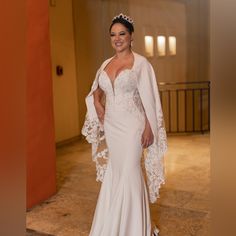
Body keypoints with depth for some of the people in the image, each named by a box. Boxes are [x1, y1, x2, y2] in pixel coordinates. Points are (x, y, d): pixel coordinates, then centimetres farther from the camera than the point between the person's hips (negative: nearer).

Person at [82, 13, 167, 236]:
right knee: (114, 172, 13)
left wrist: (149, 129, -13)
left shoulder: (140, 63, -6)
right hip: (110, 126, 6)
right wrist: (97, 104, 5)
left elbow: (148, 99, -9)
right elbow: (96, 89, 24)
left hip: (131, 126, -5)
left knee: (129, 173, -1)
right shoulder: (106, 64, 10)